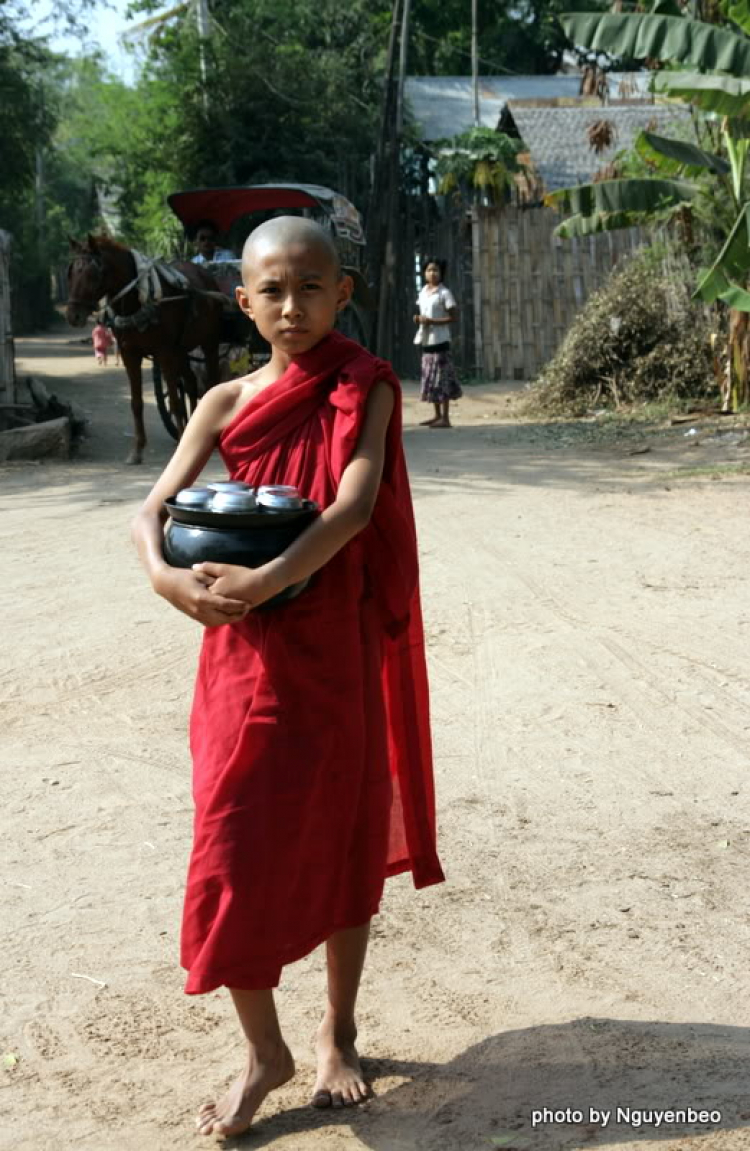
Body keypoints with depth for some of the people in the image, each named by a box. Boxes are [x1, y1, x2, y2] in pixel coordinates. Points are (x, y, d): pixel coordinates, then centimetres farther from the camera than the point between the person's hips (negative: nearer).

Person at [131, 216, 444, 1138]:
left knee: (342, 839, 11)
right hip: (244, 657, 2)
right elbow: (152, 510, -4)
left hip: (338, 653, -2)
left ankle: (338, 1035, 31)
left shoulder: (364, 391, -5)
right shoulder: (225, 404, 2)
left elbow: (356, 504, -20)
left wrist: (268, 579, -34)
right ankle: (263, 1051, 21)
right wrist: (165, 576, -27)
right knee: (234, 850, 2)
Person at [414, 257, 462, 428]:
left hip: (439, 340, -8)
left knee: (441, 378, -8)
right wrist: (418, 318, 2)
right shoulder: (423, 292, 14)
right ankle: (437, 415, 19)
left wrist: (431, 321, -19)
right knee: (430, 379, 10)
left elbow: (453, 317, -11)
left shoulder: (444, 293, -8)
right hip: (426, 340, 8)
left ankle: (445, 418, -7)